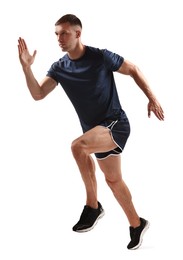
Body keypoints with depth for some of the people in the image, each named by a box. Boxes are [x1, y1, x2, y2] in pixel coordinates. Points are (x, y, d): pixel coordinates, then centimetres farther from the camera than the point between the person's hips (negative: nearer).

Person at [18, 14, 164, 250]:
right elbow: (38, 94, -6)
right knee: (113, 179, 14)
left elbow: (133, 70, -1)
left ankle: (92, 205, -15)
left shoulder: (101, 57, -14)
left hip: (115, 124, -7)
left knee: (78, 146, -32)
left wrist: (151, 98, -5)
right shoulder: (59, 68, 1)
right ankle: (137, 225, 31)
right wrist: (26, 68, -19)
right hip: (95, 130, 7)